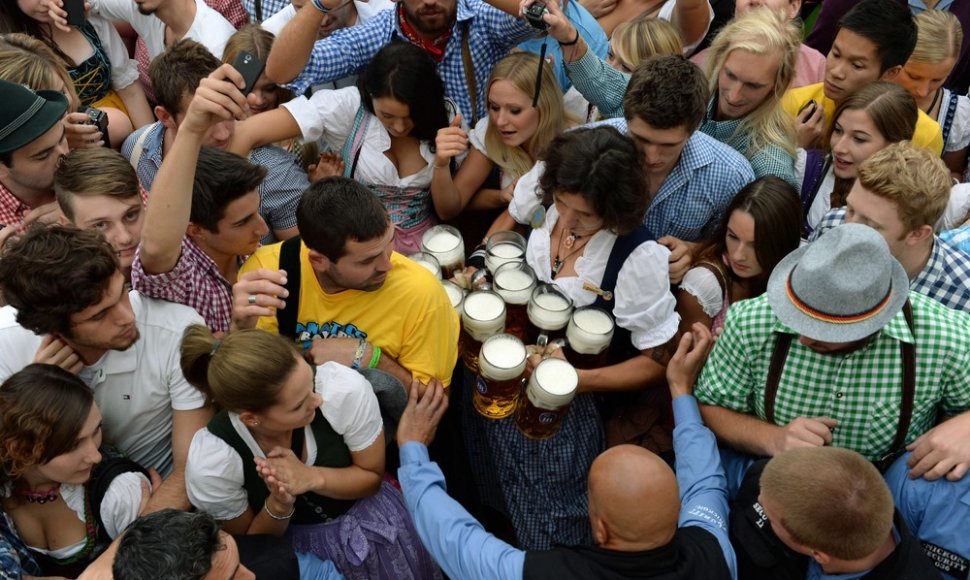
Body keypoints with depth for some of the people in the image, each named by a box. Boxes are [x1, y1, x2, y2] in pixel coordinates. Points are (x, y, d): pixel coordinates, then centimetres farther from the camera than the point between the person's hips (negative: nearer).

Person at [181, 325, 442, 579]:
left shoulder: (346, 388, -25)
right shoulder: (210, 463, -24)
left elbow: (372, 476, -7)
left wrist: (311, 478, -24)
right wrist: (278, 505, -26)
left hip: (368, 521, 1)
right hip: (294, 545, 0)